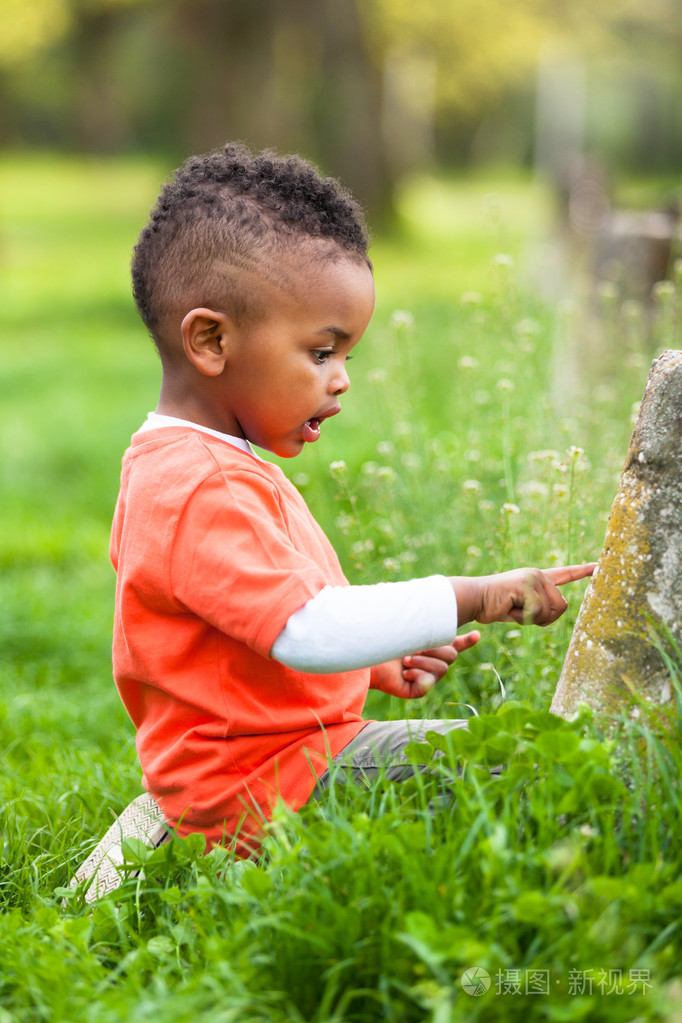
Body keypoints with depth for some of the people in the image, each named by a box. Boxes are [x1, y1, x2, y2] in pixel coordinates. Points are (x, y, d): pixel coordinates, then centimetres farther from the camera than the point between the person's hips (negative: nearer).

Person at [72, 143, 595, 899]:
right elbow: (308, 631, -31)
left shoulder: (175, 468, 14)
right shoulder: (204, 493, -22)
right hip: (264, 786, -11)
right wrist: (475, 598, -27)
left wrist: (378, 665, 13)